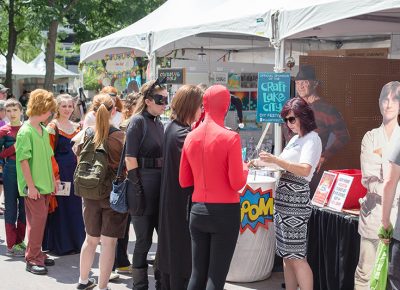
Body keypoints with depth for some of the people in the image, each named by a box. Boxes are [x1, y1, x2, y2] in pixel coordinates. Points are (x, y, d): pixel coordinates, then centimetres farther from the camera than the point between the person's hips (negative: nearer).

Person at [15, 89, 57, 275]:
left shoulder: (44, 131, 11)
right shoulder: (25, 132, -13)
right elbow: (24, 160, -15)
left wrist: (53, 180, 16)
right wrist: (31, 186, -17)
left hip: (45, 184, 8)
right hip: (33, 186, -8)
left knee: (41, 219, 12)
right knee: (36, 220, -5)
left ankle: (37, 254, 22)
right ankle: (32, 259, 4)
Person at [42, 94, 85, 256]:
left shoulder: (77, 127, 13)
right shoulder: (52, 127, -4)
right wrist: (55, 173, -17)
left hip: (75, 170, 6)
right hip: (60, 170, -5)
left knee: (76, 206, 8)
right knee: (60, 207, -1)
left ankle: (76, 241, 18)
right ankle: (61, 244, 8)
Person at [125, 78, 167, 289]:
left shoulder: (158, 123, 13)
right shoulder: (138, 121, -9)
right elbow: (130, 158, -14)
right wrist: (137, 191, -17)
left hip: (160, 186, 7)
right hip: (144, 186, -7)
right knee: (144, 241, 2)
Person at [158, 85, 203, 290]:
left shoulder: (172, 128, 9)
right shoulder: (182, 134, -20)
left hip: (170, 202, 10)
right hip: (182, 203, -10)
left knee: (171, 252, 18)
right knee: (183, 257, 0)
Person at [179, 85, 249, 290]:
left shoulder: (190, 137, 3)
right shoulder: (230, 137, -12)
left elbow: (184, 181, 10)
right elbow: (237, 184, -12)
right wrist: (245, 168, 6)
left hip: (198, 211, 5)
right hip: (225, 212, -5)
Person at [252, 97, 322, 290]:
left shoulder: (312, 139, -9)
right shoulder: (295, 138, 17)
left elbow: (304, 170, -24)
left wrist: (275, 160, -29)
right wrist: (266, 162, 10)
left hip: (295, 202, -9)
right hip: (283, 200, 9)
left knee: (296, 256, -8)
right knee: (286, 254, 11)